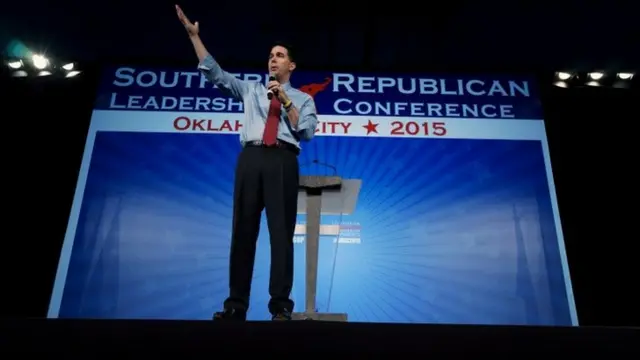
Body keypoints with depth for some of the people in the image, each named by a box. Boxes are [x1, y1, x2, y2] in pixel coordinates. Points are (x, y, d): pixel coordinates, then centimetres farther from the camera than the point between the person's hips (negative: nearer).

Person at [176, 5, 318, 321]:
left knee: (281, 232, -5)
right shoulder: (251, 89, 23)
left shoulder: (302, 98, 18)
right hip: (251, 158, 2)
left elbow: (307, 132, 3)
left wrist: (285, 101, -3)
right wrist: (193, 35, 12)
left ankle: (281, 307, -2)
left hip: (282, 161, -2)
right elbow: (215, 72, 17)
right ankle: (236, 305, 5)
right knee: (243, 230, 0)